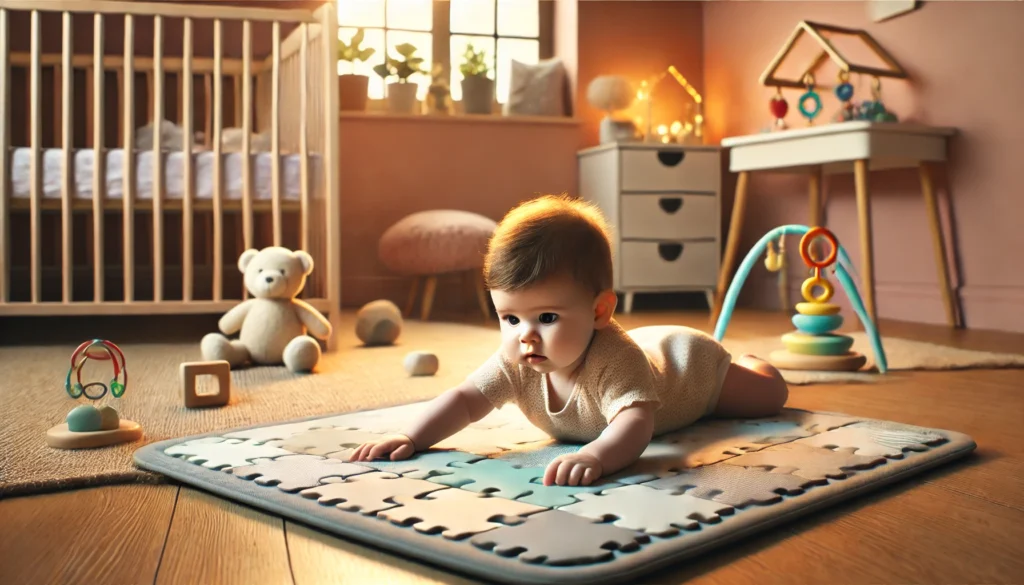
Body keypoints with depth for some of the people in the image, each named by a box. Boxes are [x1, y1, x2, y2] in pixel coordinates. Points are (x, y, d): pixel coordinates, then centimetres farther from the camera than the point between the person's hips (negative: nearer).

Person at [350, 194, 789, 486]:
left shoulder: (614, 361, -52)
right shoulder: (517, 363, -34)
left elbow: (635, 422, -65)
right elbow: (465, 399, -34)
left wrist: (596, 455, -85)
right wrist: (411, 438, -50)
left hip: (687, 359, -4)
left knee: (770, 394, 18)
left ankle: (743, 363, 50)